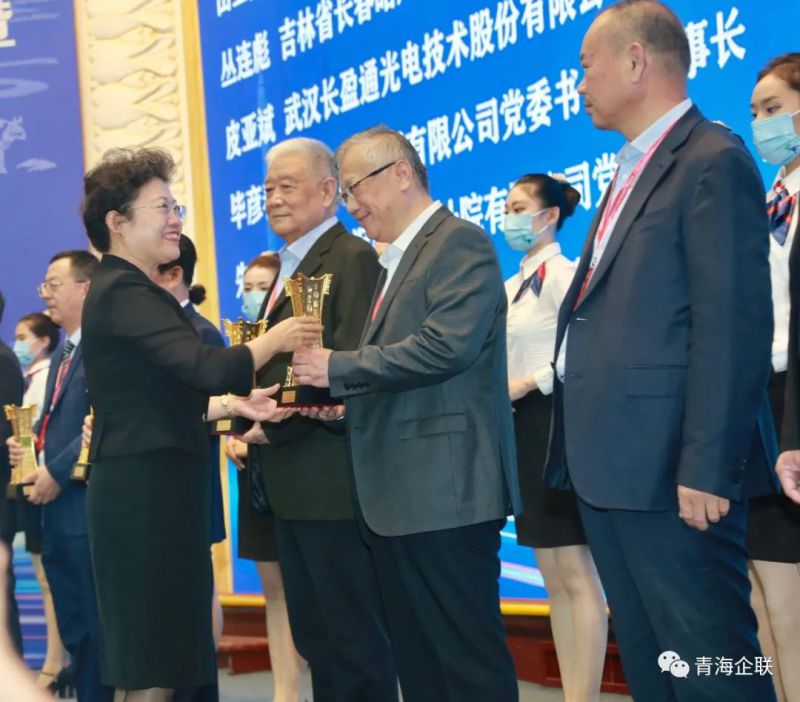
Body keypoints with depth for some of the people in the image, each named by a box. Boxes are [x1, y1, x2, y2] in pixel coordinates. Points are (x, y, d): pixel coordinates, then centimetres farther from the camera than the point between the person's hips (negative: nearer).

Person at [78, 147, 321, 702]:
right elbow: (210, 367, -23)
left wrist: (234, 406, 10)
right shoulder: (125, 292, -14)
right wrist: (276, 338, -8)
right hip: (146, 491, -10)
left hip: (150, 488, 10)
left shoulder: (122, 290, 19)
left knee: (169, 652, 13)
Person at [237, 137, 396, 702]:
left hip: (332, 476, -10)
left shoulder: (351, 257, -10)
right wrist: (248, 425, 4)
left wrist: (273, 425, -17)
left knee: (356, 634, -3)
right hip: (291, 482, 10)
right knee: (313, 632, 15)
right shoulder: (291, 267, 20)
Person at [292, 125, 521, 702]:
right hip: (397, 492, 10)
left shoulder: (460, 243, -9)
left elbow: (446, 346, -22)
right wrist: (345, 400, 4)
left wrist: (339, 369, -15)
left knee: (467, 654, -6)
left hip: (444, 486, -10)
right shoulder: (397, 261, 21)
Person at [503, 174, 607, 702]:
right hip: (523, 427, 9)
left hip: (557, 421, -9)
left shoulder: (562, 273, -10)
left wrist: (527, 385, -19)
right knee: (554, 577, 9)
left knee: (576, 573, -8)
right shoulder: (512, 286, 16)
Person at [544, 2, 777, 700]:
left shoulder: (714, 162, -11)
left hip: (670, 474, -10)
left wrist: (706, 470, -22)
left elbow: (732, 327, -18)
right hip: (613, 469, 10)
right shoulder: (633, 171, 19)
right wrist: (580, 456, 15)